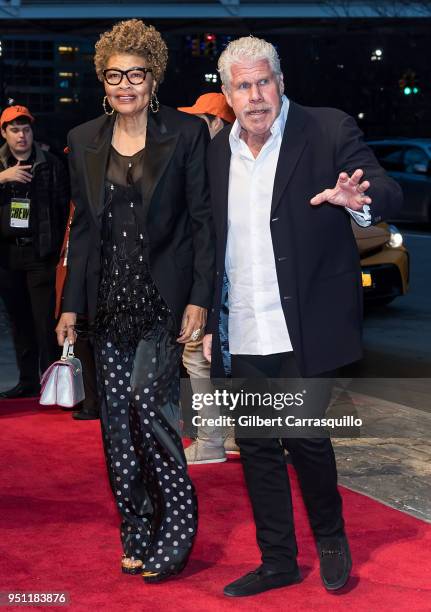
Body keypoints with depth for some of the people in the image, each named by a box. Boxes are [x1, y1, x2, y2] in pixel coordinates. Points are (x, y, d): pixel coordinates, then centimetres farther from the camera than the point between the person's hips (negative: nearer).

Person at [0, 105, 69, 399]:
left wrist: (57, 247, -7)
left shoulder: (52, 165, 0)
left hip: (40, 253, -4)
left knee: (45, 322, -7)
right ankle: (28, 381, 18)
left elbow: (65, 208, -2)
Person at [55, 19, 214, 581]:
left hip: (164, 295, -4)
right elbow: (83, 228, 12)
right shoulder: (85, 141, 9)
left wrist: (199, 299, -10)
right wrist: (72, 305, 9)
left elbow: (202, 220, -3)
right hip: (110, 298, 4)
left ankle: (177, 523, 2)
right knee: (117, 418, 5)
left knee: (147, 398, -16)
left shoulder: (186, 134, -2)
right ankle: (137, 535, 18)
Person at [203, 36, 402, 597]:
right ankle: (277, 561, 26)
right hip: (242, 335, 5)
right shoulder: (216, 152, 8)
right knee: (256, 446, 10)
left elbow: (389, 195, -14)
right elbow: (211, 244, 14)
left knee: (304, 437, -1)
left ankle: (330, 536, 27)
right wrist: (208, 324, 12)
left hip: (305, 329, -4)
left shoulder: (330, 131, -6)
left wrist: (361, 201, -38)